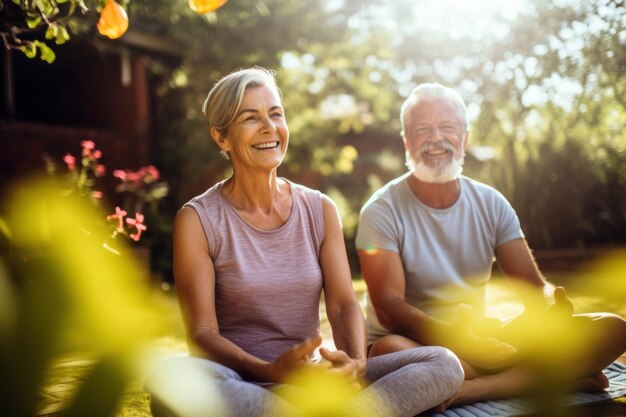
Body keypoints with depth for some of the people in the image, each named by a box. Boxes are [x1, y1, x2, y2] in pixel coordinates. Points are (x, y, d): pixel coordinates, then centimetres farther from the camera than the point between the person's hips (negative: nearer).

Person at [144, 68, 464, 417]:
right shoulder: (198, 220, -4)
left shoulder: (320, 210, 7)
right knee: (171, 378, -39)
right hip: (240, 383, -2)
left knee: (443, 363, -16)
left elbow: (344, 304, -2)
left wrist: (355, 363, -25)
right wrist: (271, 371, -30)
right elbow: (202, 332, -11)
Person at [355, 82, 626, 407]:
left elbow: (534, 287, 1)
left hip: (479, 339, 4)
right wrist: (453, 337, -35)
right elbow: (388, 307, -18)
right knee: (389, 351, -41)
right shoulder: (382, 211, -10)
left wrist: (553, 302, -24)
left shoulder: (491, 204, 4)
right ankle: (558, 374, -25)